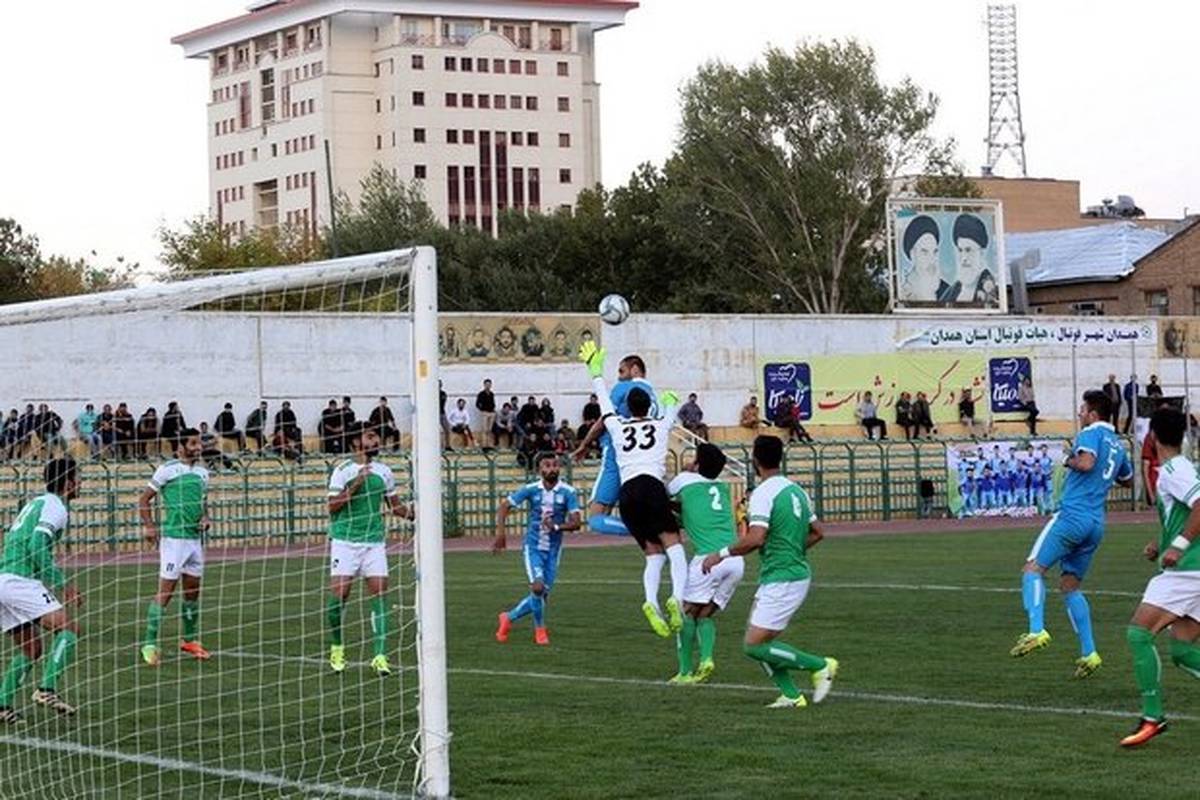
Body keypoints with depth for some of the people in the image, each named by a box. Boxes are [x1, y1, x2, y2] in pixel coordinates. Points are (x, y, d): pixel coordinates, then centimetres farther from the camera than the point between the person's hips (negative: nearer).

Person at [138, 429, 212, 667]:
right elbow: (144, 499, -2)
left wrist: (205, 518, 5)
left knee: (193, 591, 12)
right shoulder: (167, 470, -5)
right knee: (165, 591, -9)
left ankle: (190, 640, 25)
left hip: (195, 538, 7)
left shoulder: (202, 472, 13)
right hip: (173, 538, -7)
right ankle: (150, 643, -5)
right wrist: (149, 527, -14)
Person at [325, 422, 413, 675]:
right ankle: (337, 647, 16)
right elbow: (332, 506, -8)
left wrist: (410, 513, -4)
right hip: (345, 541, -3)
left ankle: (380, 656, -7)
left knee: (380, 595, -8)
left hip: (374, 542, 3)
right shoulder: (343, 470, -3)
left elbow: (394, 504, 16)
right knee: (339, 595, -7)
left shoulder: (383, 471, 9)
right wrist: (356, 485, -18)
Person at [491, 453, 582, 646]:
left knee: (542, 596, 4)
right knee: (537, 587, -21)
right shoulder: (530, 490, -6)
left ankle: (508, 618, 28)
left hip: (553, 550, 2)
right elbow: (504, 506, 3)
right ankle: (540, 630, 1)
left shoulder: (568, 492, -7)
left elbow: (576, 522, -11)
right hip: (533, 547, -2)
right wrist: (500, 533, -8)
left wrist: (557, 527, -28)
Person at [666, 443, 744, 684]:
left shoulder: (686, 480, 9)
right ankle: (706, 658, -8)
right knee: (706, 614, 15)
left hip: (709, 557, -5)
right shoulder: (723, 487, 23)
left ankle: (685, 671, -1)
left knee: (687, 612, 7)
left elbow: (664, 496, 26)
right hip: (735, 559, 5)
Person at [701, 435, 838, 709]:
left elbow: (756, 538, -26)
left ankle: (820, 666, -2)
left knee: (754, 646, -6)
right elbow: (817, 533, 18)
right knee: (756, 640, 14)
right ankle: (791, 695, 10)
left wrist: (722, 554, -15)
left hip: (781, 581, -9)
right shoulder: (796, 490, 12)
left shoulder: (763, 493, -15)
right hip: (797, 573, 9)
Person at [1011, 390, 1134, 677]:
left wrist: (1070, 461, -4)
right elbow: (1127, 479, 37)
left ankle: (1036, 630, -30)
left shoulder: (1091, 433, -4)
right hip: (1096, 523, 8)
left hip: (1074, 515, -8)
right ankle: (1088, 653, 6)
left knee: (1033, 568, -10)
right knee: (1070, 585, 14)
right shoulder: (1117, 444, 21)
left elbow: (1086, 463, -23)